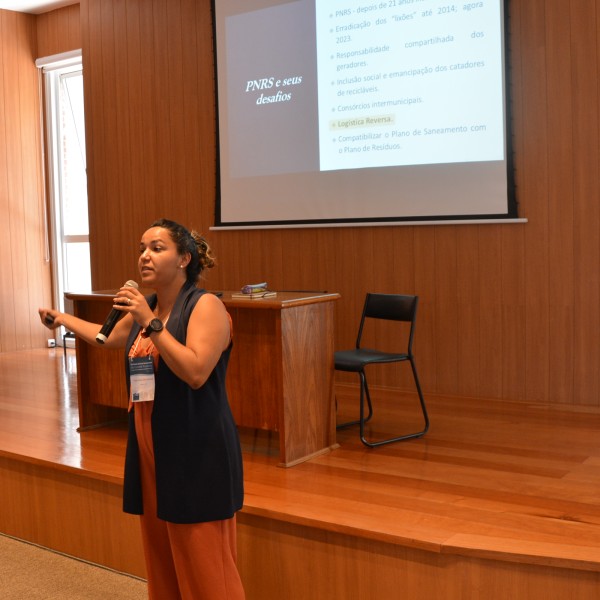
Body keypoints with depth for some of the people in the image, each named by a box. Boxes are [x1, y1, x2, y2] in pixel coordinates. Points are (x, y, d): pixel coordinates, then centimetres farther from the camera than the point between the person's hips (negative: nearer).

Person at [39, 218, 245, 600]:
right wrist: (62, 319, 45)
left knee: (204, 566, -4)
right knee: (161, 558, 15)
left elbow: (196, 372, -24)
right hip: (152, 450, 8)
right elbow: (108, 337, 34)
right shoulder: (144, 309, 12)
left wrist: (151, 323, -22)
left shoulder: (206, 306, -12)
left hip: (197, 454, -8)